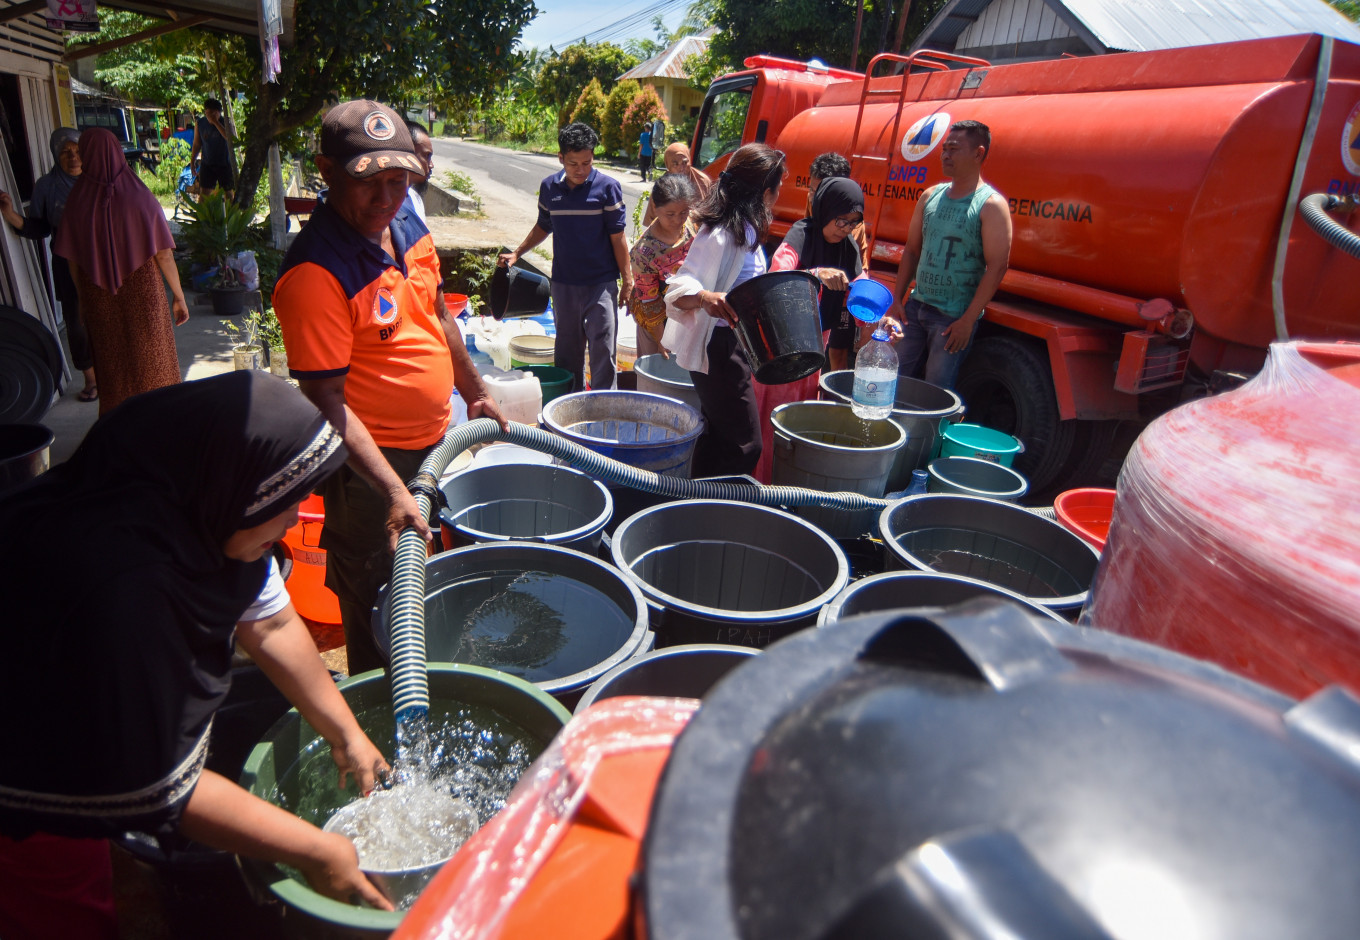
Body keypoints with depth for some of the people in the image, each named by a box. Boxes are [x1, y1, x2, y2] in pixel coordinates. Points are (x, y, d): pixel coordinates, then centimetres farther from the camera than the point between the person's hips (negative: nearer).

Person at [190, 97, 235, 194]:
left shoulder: (225, 122, -8)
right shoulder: (200, 124, 0)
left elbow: (230, 139, -29)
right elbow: (197, 144, 11)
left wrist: (216, 122, -29)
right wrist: (192, 161, 7)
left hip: (224, 164, -2)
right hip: (207, 164, 2)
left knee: (228, 192, 4)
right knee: (204, 192, -2)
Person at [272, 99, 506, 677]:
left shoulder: (405, 221, -1)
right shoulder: (314, 274, -26)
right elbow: (327, 402, -26)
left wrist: (474, 392, 17)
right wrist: (393, 491, -32)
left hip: (434, 440, 9)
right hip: (371, 461, -8)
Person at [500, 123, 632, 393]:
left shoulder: (607, 187, -7)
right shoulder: (549, 187, 4)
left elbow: (617, 236, -4)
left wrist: (627, 278, -5)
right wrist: (517, 253, 17)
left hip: (601, 282, -4)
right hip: (563, 282, 4)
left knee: (602, 348, -1)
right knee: (567, 348, 12)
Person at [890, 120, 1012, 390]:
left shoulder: (991, 205, -9)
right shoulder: (930, 196, 10)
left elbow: (997, 266, -14)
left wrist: (968, 320, -18)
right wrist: (897, 298, 7)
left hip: (954, 317, -6)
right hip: (916, 307, 6)